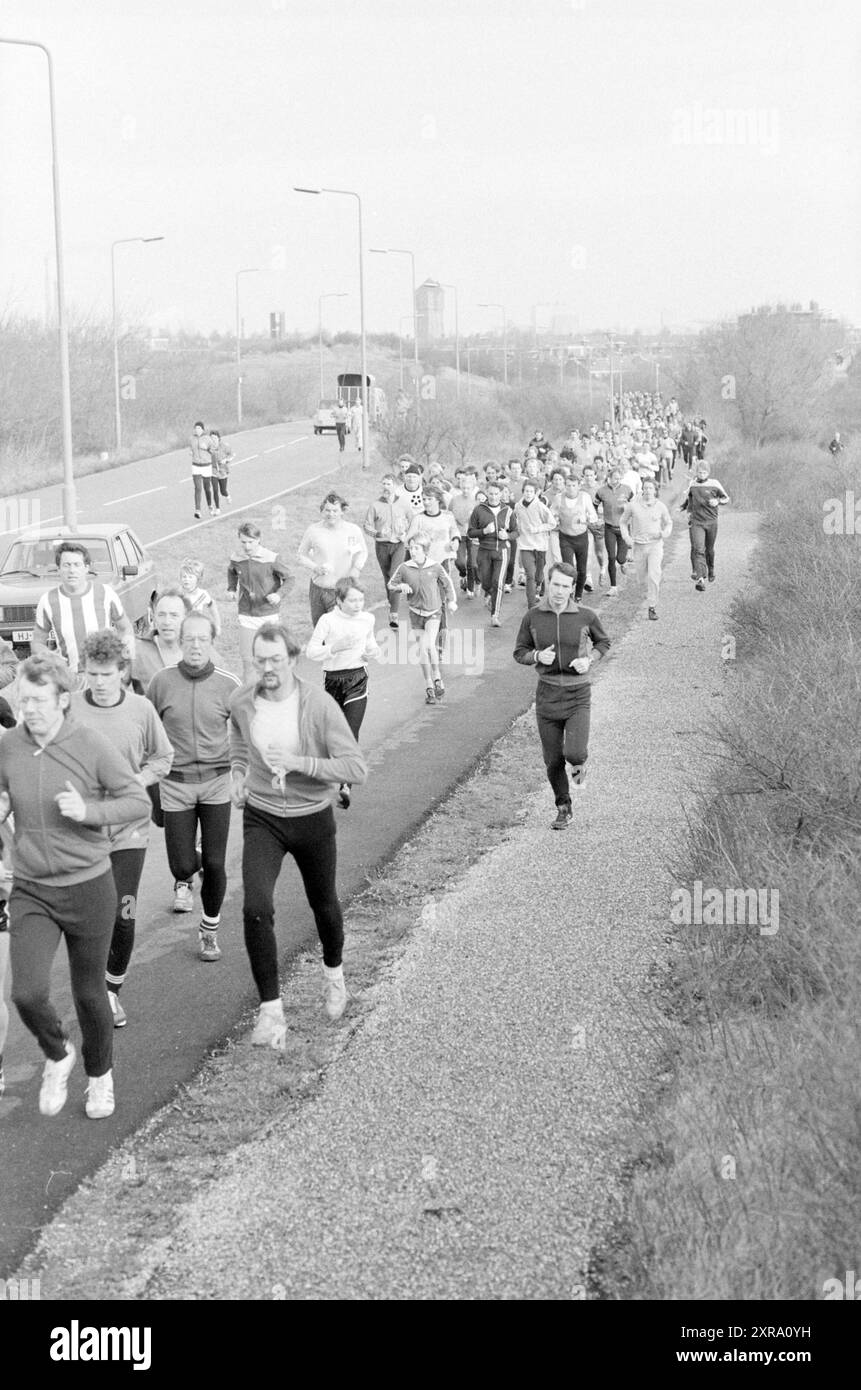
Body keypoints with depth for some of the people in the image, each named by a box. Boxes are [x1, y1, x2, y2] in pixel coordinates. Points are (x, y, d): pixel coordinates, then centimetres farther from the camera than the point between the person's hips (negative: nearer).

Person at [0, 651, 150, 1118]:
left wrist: (89, 810, -24)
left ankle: (100, 1075, 38)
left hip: (88, 887, -2)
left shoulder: (93, 747, -14)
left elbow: (140, 802, -8)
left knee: (89, 993, 11)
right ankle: (57, 1056, 19)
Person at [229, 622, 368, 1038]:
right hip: (262, 819, 1)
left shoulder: (319, 706, -20)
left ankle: (333, 973, 50)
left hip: (312, 818, -1)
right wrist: (237, 774, -1)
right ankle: (270, 1010, -7)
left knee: (324, 905, 18)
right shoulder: (242, 704, -9)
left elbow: (356, 769, -22)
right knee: (256, 909, -17)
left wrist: (299, 763, -29)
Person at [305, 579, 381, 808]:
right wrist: (335, 647, -23)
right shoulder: (328, 620, -7)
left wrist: (374, 652, -2)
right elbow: (311, 650, -8)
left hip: (358, 679, 1)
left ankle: (345, 784, -18)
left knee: (351, 733, -12)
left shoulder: (367, 619, 5)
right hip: (333, 677, -1)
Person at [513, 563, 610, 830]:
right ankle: (564, 810, 28)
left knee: (573, 753, -18)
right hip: (547, 695, 2)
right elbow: (520, 652, 5)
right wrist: (537, 656, -16)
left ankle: (579, 762, 21)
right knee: (553, 760, 6)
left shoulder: (585, 616, -7)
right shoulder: (532, 617, -5)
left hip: (578, 695, -2)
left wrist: (589, 660, -9)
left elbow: (603, 642, 11)